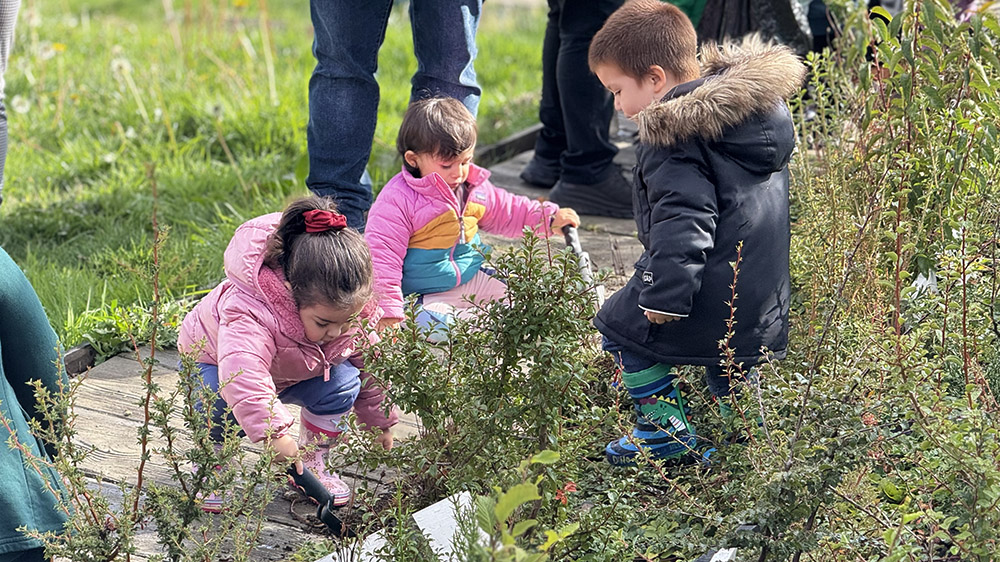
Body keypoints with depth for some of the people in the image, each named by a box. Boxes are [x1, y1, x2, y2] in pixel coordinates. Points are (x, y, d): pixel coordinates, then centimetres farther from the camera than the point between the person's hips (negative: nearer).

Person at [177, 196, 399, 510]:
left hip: (293, 372, 4)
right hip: (213, 357, -4)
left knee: (345, 380, -22)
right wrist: (274, 432, -73)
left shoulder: (353, 308, -27)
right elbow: (242, 373, -63)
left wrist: (380, 422, 2)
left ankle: (312, 464, -2)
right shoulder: (250, 310, -48)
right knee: (224, 404, -37)